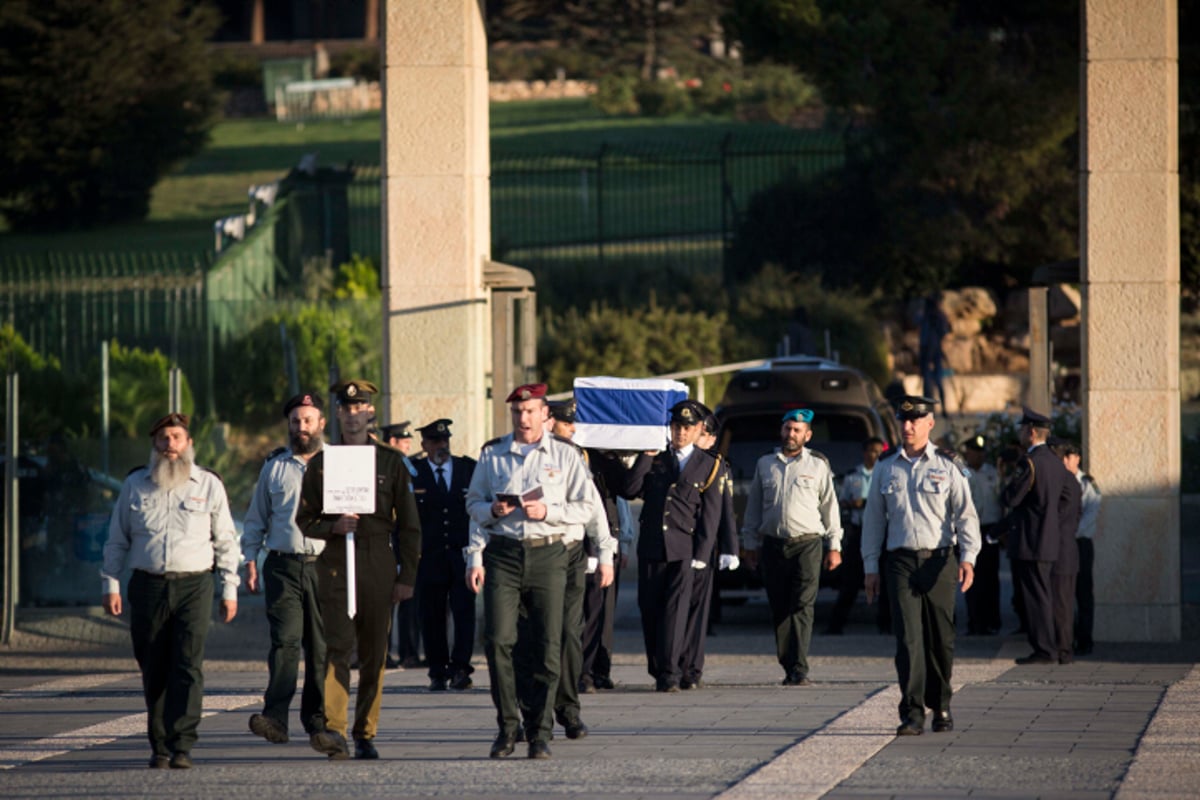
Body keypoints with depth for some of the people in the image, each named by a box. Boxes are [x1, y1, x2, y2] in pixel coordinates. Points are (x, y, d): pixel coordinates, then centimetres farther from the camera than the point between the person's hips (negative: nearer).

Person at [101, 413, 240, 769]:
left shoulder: (209, 485, 8)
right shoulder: (135, 485, 10)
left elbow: (225, 540, 11)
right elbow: (117, 539, 14)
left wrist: (229, 589, 6)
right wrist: (110, 585, 6)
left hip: (193, 584, -2)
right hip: (148, 586, 2)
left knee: (188, 666, -12)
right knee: (153, 671, 3)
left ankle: (182, 746, -16)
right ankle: (160, 746, 12)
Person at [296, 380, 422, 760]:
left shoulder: (390, 462, 8)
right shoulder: (321, 463, 8)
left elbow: (408, 524, 8)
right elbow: (305, 519, 10)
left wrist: (407, 576, 2)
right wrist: (333, 526, -11)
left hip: (379, 564, 1)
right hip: (336, 563, -1)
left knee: (374, 653, 4)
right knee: (338, 645, -14)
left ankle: (365, 734, 13)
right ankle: (334, 730, -19)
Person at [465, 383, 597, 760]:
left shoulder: (565, 456, 7)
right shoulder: (492, 454, 12)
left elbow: (585, 508, 4)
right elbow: (473, 503, 17)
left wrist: (547, 511, -10)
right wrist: (493, 510, -2)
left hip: (547, 554, -1)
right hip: (503, 553, 1)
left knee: (548, 646, -3)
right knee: (497, 640, -10)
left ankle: (540, 733, 2)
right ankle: (507, 726, 2)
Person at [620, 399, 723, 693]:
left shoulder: (709, 466, 6)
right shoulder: (654, 459, 12)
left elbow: (710, 514, 3)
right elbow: (628, 491, 1)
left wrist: (701, 555, -5)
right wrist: (646, 457, -4)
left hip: (684, 548, -3)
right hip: (651, 546, 3)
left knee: (675, 608, -11)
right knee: (649, 608, 5)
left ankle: (669, 674, -14)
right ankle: (656, 669, 18)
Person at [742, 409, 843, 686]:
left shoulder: (818, 465, 8)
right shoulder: (765, 465, 14)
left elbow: (830, 506, 9)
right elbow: (754, 506, 17)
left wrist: (834, 546, 5)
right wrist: (750, 544, 13)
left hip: (807, 544, -3)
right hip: (773, 545, 3)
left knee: (802, 607, -12)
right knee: (779, 609, 2)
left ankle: (799, 669, -17)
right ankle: (788, 667, 8)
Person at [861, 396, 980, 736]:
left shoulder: (948, 466, 4)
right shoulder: (885, 469, 10)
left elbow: (966, 515, -1)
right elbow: (873, 519, 14)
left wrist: (967, 559, -13)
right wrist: (870, 567, 9)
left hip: (939, 560, -1)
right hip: (901, 561, 1)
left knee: (940, 639, 5)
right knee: (909, 637, -10)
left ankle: (940, 706, 22)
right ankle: (912, 714, -13)